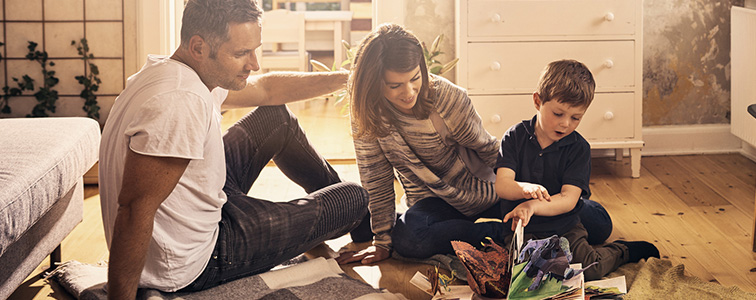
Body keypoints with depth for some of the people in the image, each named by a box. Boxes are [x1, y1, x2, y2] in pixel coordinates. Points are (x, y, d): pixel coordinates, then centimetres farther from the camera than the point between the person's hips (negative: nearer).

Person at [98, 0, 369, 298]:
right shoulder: (181, 102, -33)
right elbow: (135, 209, -36)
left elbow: (266, 89, 15)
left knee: (276, 117, 21)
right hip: (193, 265, -10)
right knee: (355, 199, 2)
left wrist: (345, 77, 13)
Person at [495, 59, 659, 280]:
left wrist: (534, 206, -33)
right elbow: (502, 185, -14)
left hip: (565, 227, 0)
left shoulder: (578, 147, -4)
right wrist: (525, 189, -38)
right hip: (523, 229, 1)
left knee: (590, 270, -23)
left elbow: (569, 200, -14)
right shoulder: (515, 137, -3)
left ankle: (623, 251, 12)